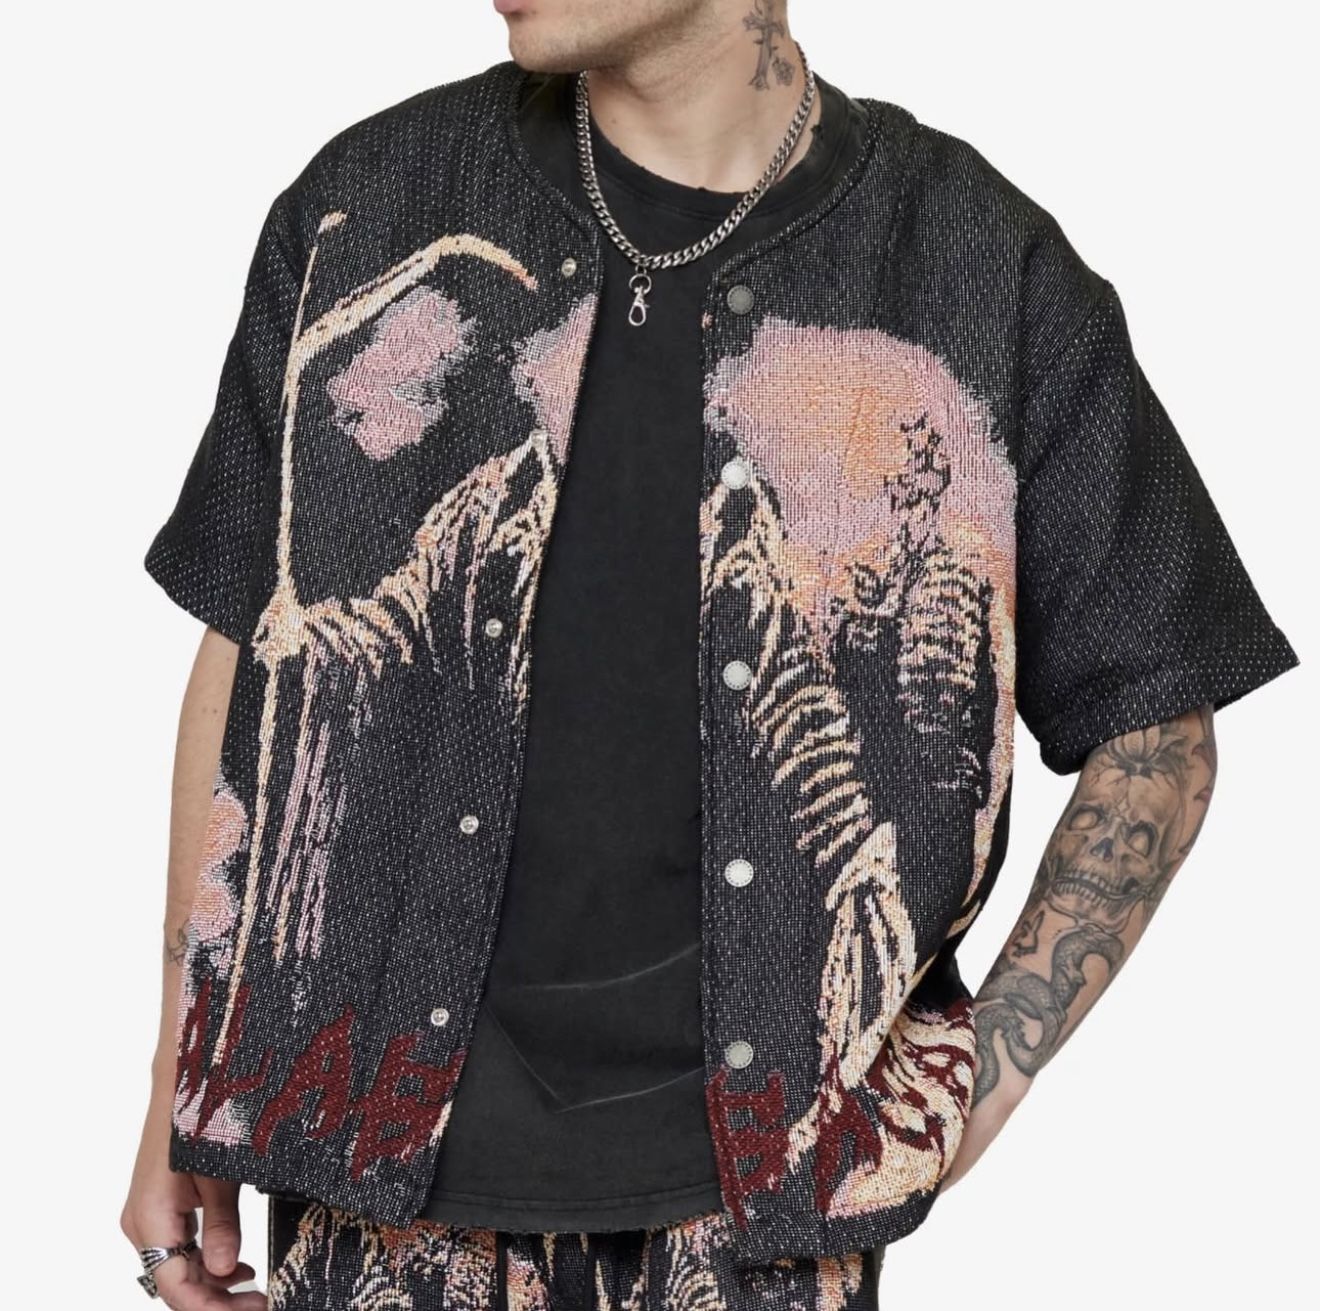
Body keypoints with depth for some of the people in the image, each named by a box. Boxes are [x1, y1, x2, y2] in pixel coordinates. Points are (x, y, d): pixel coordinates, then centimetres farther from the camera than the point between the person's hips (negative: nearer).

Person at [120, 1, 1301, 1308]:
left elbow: (1154, 730, 3)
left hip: (759, 1161, -1)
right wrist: (183, 1089, 5)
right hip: (387, 1136, 2)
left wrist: (982, 1090, -5)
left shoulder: (993, 275, -4)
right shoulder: (373, 207, 1)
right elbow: (251, 646, 6)